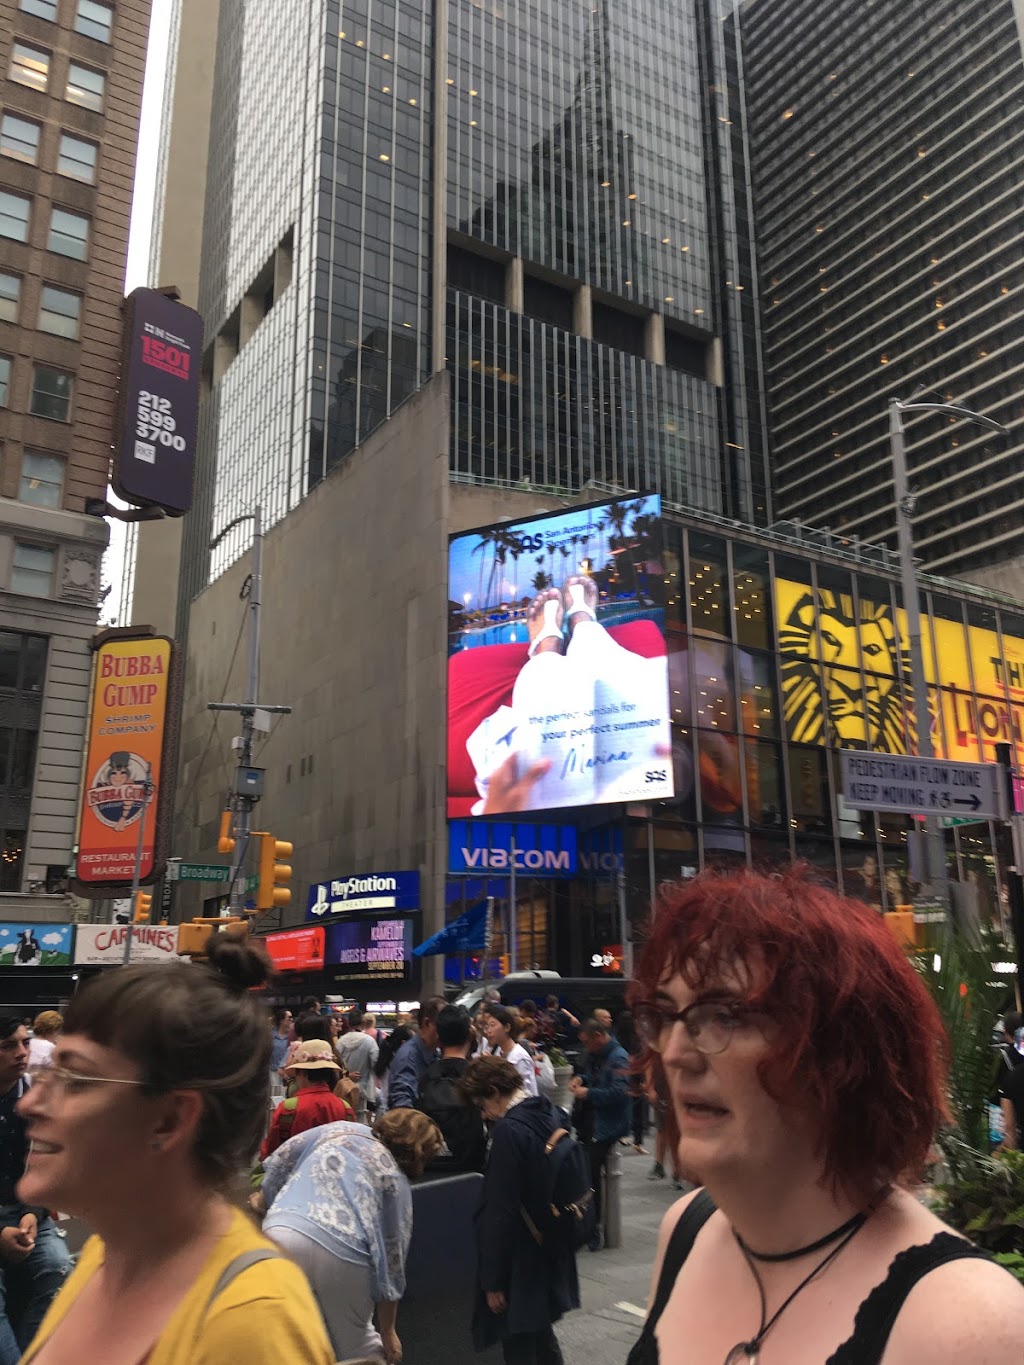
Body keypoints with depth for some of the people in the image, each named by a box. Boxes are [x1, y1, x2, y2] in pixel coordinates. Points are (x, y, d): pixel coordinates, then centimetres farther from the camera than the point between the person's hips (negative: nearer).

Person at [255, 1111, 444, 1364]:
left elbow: (283, 1157, 22)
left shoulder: (340, 1129, 22)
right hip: (340, 1252, -2)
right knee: (355, 1342, 22)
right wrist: (388, 1332, 23)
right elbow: (391, 1254, 15)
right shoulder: (397, 1182, 15)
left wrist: (264, 1200, 39)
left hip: (281, 1236, 2)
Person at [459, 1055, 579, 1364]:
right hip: (552, 1252, 8)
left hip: (521, 1263, -8)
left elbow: (501, 1211, -23)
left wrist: (493, 1279, -15)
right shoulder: (552, 1114, 1)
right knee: (541, 1334, 24)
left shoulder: (509, 1129, -23)